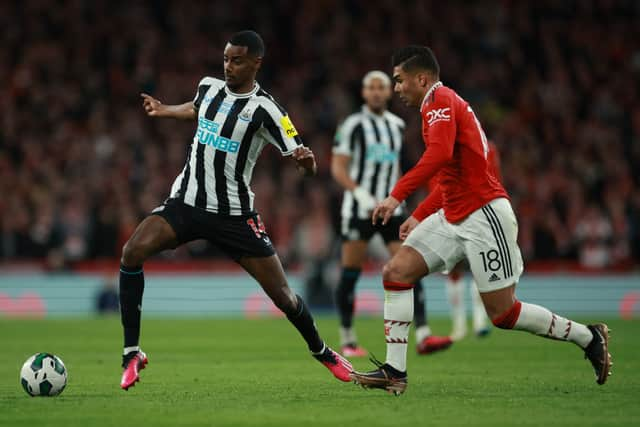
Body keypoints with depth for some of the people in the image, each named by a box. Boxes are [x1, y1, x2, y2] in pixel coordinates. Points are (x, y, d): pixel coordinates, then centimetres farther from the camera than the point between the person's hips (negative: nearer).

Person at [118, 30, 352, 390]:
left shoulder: (264, 109, -12)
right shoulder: (209, 87, 3)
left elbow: (306, 165, -16)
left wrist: (306, 160, -37)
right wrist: (165, 111, 35)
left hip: (234, 214, -4)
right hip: (186, 202, 4)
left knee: (281, 294, -1)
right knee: (133, 252, -22)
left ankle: (322, 351, 31)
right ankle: (132, 353, -13)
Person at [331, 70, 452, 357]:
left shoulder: (397, 125, 14)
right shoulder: (353, 125, -4)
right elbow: (338, 167, -9)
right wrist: (360, 194, -22)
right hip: (358, 208, -4)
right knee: (350, 274, 0)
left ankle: (423, 336, -15)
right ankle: (347, 341, 11)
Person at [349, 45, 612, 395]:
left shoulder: (439, 100, -11)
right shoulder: (441, 105, 20)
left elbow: (439, 153, -29)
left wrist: (397, 196, -31)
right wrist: (418, 216, 26)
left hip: (483, 215, -10)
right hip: (452, 218, 10)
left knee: (503, 314, -5)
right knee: (396, 271, -3)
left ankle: (589, 337, 12)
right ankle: (394, 370, -4)